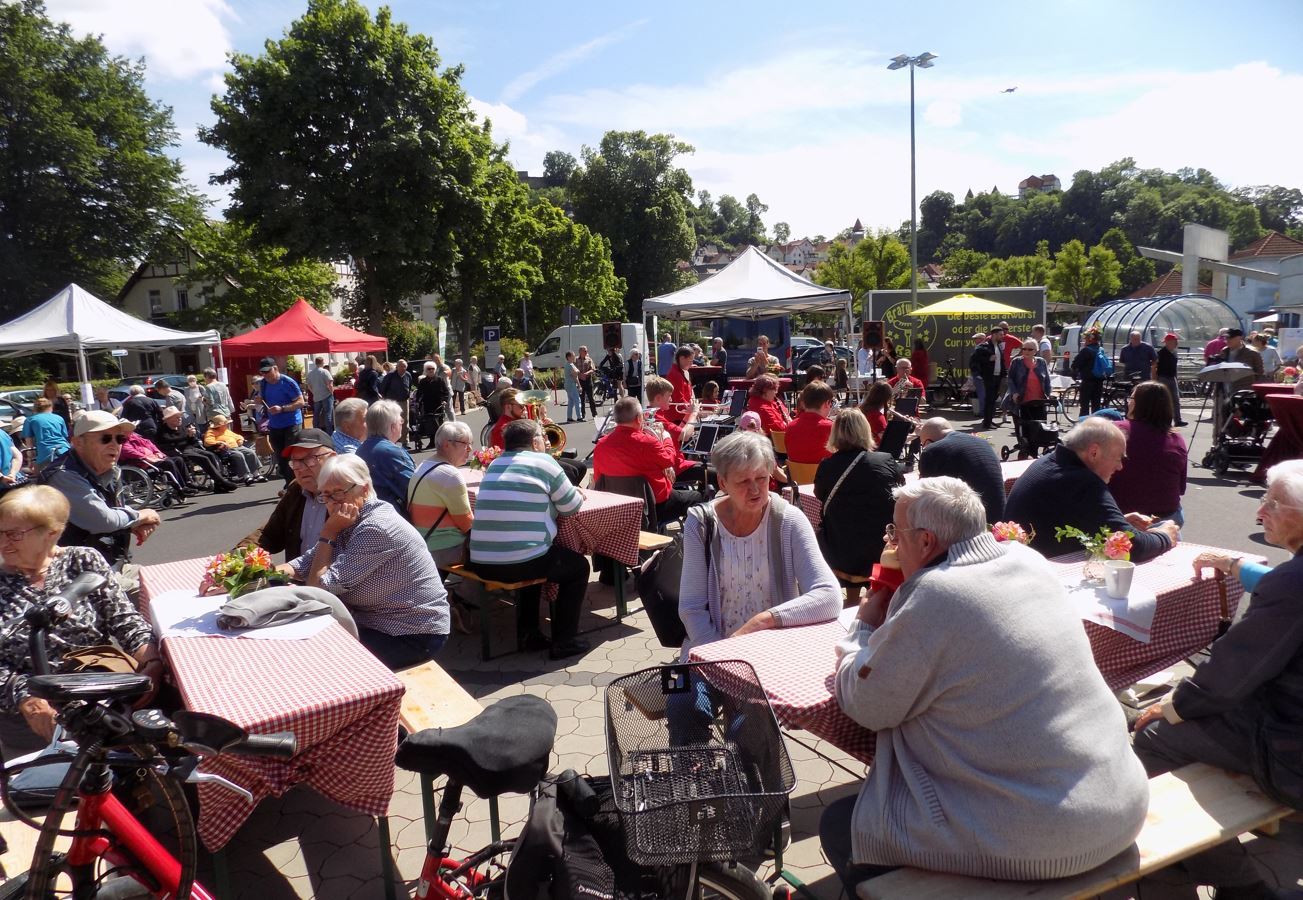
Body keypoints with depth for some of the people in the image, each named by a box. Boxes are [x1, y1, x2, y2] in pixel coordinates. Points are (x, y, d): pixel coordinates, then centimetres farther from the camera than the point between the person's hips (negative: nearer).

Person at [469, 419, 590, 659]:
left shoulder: (494, 465, 16)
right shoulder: (543, 462, -4)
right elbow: (571, 507, 2)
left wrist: (572, 493, 31)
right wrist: (577, 495, 25)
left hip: (480, 564, 7)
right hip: (521, 562, -7)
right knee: (578, 566, 18)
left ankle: (528, 633, 33)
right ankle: (563, 641, 16)